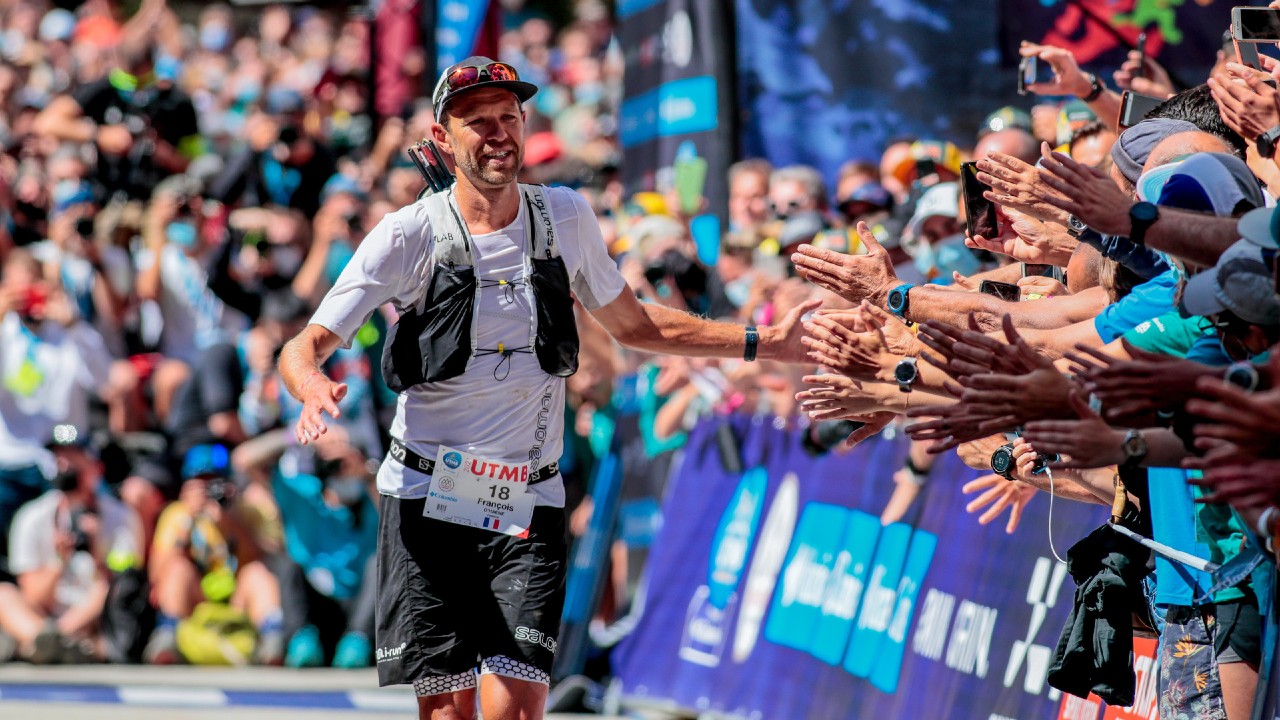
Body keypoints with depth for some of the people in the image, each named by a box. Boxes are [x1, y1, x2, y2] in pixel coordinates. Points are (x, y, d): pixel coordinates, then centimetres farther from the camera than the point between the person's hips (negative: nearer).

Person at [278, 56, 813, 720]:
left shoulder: (566, 218, 5)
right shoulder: (409, 235, -5)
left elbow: (630, 323, 21)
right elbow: (304, 347, -9)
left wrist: (760, 342, 16)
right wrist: (314, 388, -33)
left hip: (527, 508, 2)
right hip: (428, 499, -2)